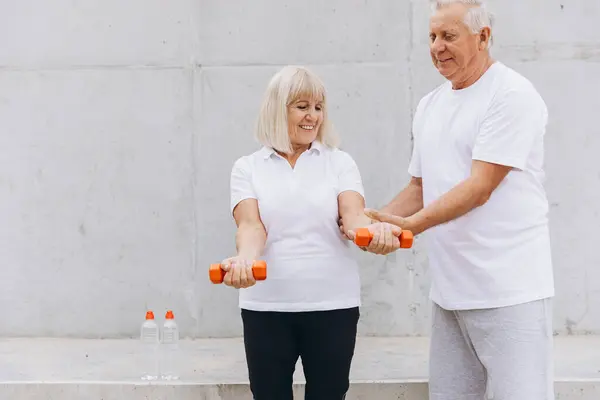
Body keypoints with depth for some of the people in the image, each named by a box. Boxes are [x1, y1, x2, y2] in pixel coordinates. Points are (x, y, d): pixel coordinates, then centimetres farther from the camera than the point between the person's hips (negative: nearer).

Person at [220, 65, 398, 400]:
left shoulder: (339, 162, 7)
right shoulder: (248, 167, 6)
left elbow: (352, 215, -8)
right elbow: (251, 225, -8)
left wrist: (374, 230, -33)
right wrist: (245, 259, -32)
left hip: (332, 304, 0)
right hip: (267, 306, 0)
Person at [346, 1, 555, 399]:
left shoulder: (512, 95, -10)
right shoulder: (429, 105, 14)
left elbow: (480, 187, -17)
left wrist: (411, 225, -24)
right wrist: (374, 220, 3)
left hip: (510, 290, -7)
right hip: (451, 289, 7)